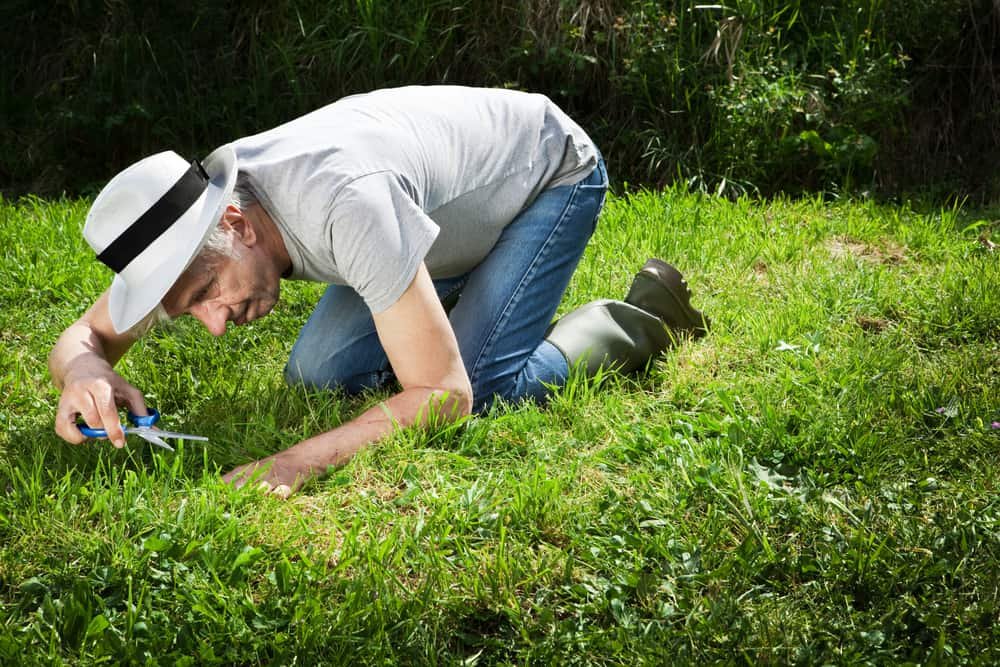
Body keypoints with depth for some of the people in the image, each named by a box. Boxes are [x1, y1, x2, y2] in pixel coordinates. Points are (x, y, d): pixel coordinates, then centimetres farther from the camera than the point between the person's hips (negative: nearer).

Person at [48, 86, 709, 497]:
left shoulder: (345, 206, -44)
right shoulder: (191, 219, -22)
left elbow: (446, 394, -41)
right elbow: (84, 336, -13)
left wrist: (296, 462, -52)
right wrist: (85, 371, -39)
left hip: (552, 165, -7)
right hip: (460, 199, 7)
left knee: (479, 390, -25)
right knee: (318, 376, -6)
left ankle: (638, 322, 2)